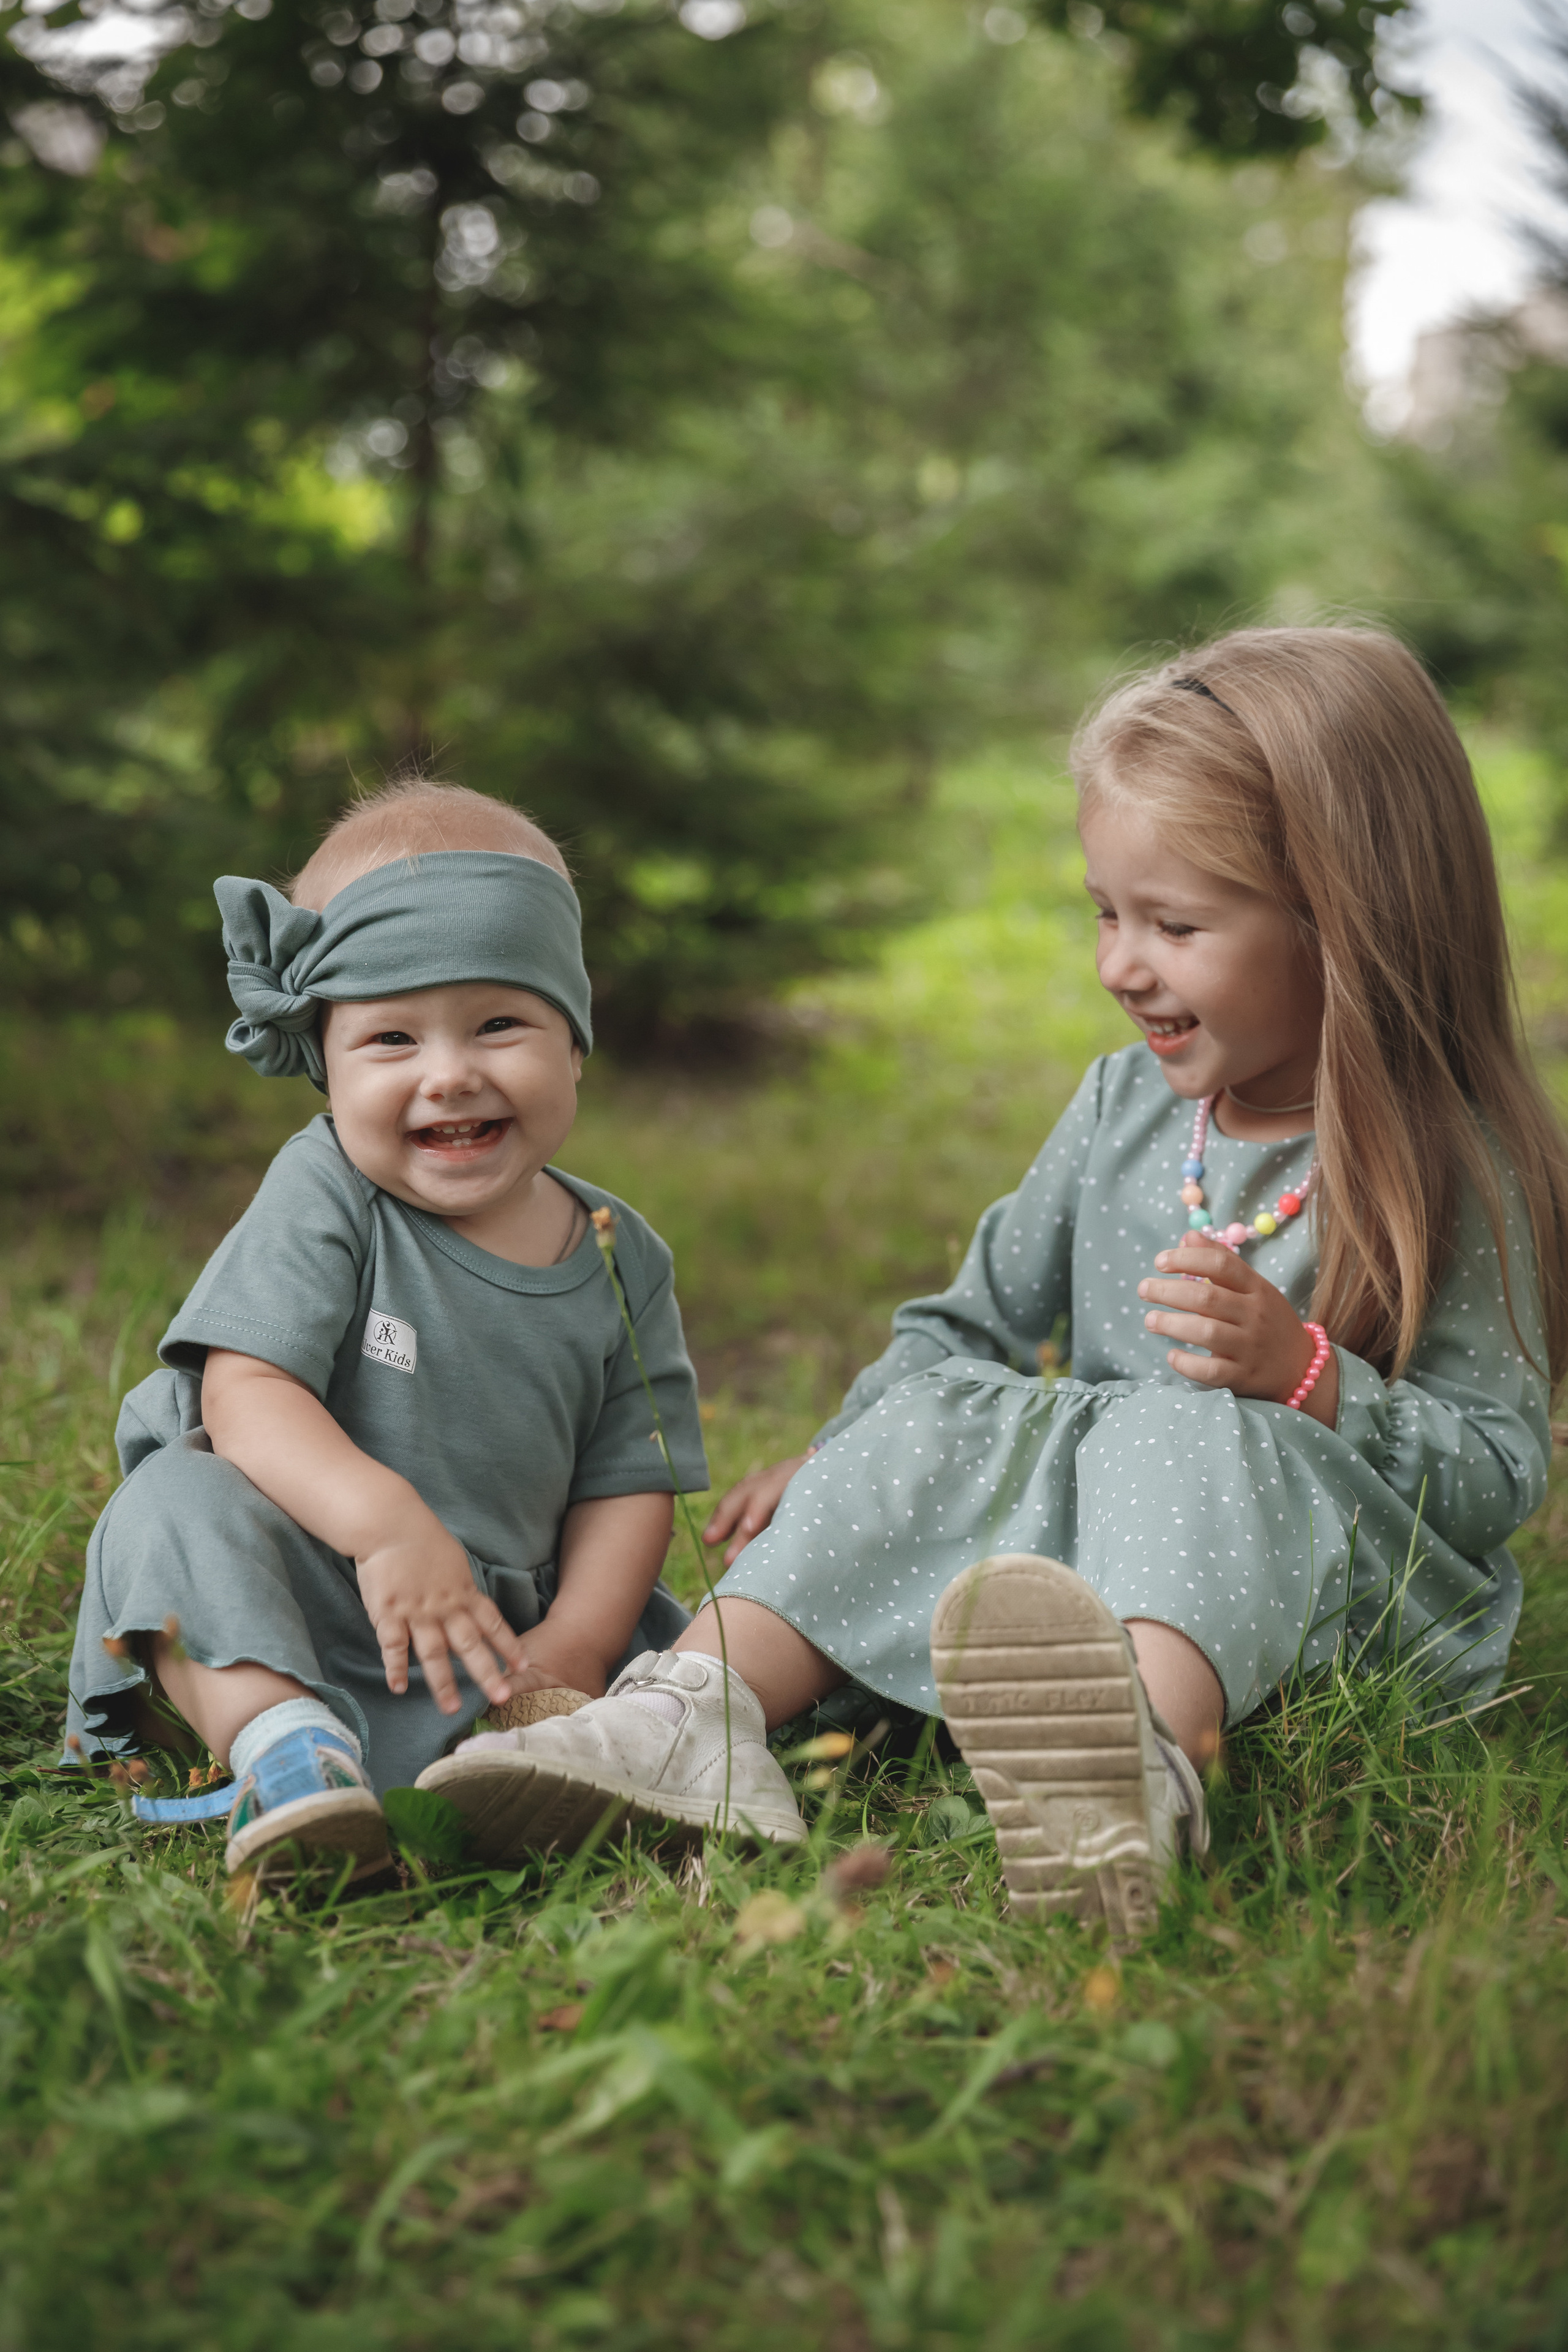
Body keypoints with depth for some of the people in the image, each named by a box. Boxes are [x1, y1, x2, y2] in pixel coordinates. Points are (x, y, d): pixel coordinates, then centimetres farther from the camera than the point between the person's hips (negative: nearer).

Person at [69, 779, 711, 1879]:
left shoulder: (623, 1260, 1)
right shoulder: (322, 1198, -9)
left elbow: (627, 1483, 3)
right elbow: (246, 1393, -21)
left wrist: (573, 1647, -14)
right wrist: (387, 1519, -38)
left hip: (491, 1629, 4)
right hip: (281, 1622, -4)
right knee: (182, 1501, -30)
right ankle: (281, 1743, -44)